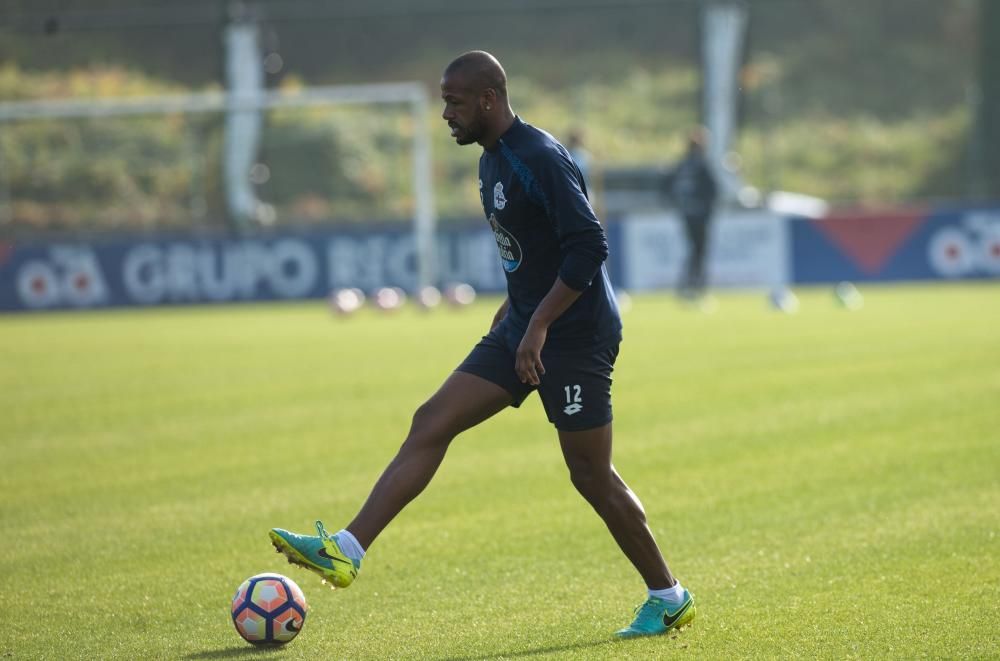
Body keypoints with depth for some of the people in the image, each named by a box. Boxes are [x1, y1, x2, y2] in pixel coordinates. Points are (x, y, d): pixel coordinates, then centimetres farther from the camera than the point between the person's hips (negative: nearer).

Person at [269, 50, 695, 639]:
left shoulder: (542, 159, -19)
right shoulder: (493, 160, 11)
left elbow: (589, 246, -26)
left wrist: (539, 324, -27)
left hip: (575, 336, -9)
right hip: (524, 327, 9)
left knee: (592, 477, -2)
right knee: (431, 425, -1)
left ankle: (668, 598, 15)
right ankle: (347, 551, -7)